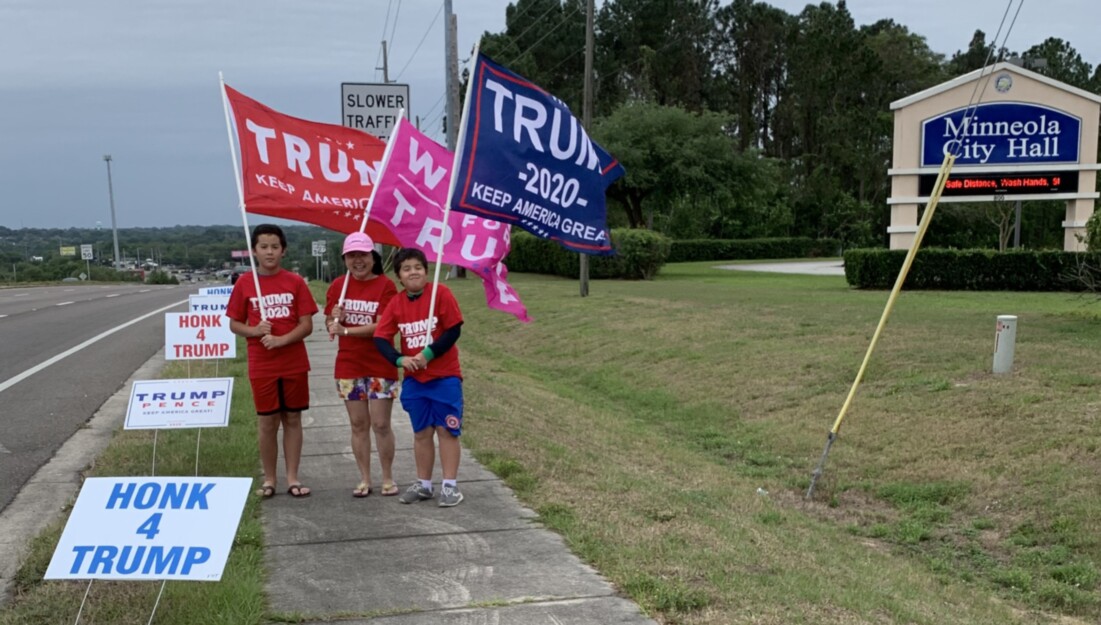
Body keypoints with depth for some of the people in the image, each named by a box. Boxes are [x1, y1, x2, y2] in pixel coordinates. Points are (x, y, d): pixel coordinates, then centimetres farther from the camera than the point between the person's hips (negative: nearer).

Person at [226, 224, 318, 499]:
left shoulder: (295, 282, -2)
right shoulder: (244, 284, 0)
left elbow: (307, 325, -4)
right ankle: (269, 479, 17)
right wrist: (254, 330, -15)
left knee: (293, 419, 7)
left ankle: (293, 479, 15)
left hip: (295, 364, 0)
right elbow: (234, 324, 5)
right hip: (262, 366, 0)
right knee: (267, 422, 5)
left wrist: (281, 340, -20)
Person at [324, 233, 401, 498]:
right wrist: (334, 318, -13)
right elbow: (330, 325, 10)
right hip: (348, 367, 4)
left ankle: (388, 478, 14)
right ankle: (364, 479, 19)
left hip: (381, 368, -4)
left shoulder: (385, 285, -9)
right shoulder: (338, 285, 5)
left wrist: (345, 330, -22)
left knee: (381, 424, 0)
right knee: (359, 425, 9)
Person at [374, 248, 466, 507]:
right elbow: (381, 337, -1)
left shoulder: (441, 293, -9)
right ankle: (423, 484, 23)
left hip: (445, 376, -4)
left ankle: (450, 485, 7)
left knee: (447, 430, 1)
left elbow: (454, 330, -11)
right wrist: (400, 359, -17)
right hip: (414, 379, 4)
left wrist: (428, 354, -17)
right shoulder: (396, 303, 2)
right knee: (421, 432, 12)